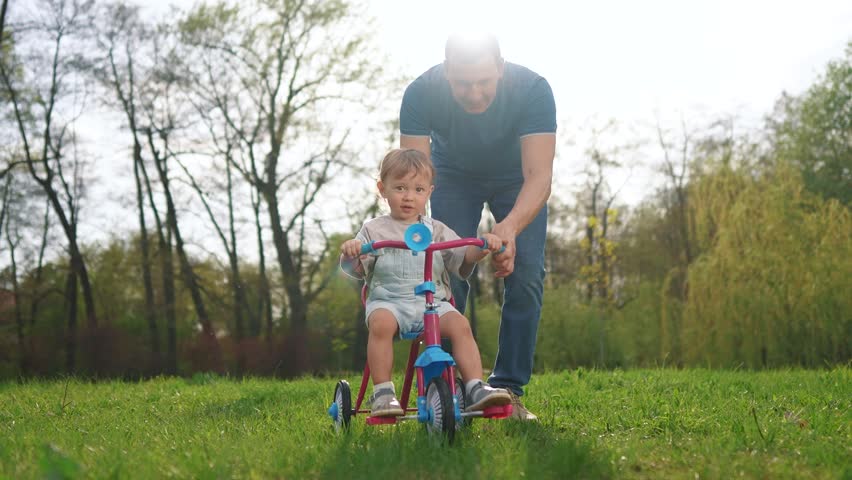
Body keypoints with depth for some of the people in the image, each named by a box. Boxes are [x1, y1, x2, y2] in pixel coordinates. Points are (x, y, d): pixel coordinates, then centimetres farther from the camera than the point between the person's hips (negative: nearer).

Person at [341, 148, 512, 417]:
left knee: (459, 324, -25)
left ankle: (475, 388, -23)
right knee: (381, 323, -35)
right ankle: (382, 392, -28)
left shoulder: (435, 230, 16)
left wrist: (482, 247, -12)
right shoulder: (375, 230, 10)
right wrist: (350, 252, -23)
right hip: (388, 300, -2)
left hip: (432, 302, 2)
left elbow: (462, 260, 8)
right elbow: (356, 269, 0)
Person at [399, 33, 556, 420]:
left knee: (525, 274, -15)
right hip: (454, 177, 0)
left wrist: (510, 226, -61)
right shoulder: (421, 94, -34)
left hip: (515, 179, 0)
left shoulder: (532, 90, -36)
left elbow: (539, 175, -42)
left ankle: (508, 388, -6)